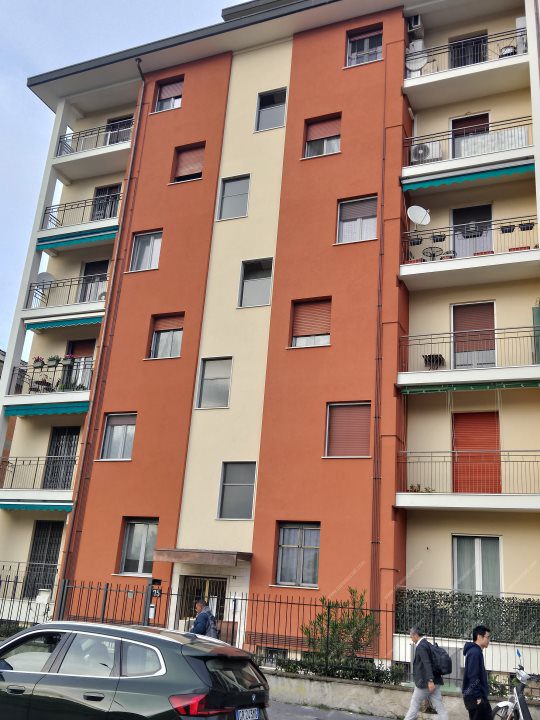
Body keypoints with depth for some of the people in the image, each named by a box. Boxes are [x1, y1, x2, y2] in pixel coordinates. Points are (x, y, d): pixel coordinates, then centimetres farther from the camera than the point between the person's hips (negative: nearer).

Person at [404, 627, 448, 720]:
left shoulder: (421, 647, -14)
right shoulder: (427, 644, 14)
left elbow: (427, 664, -24)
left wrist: (430, 681, -29)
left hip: (425, 682, -8)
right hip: (434, 682, 8)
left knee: (414, 705, 7)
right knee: (439, 707, 5)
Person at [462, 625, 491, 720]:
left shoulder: (476, 651, 16)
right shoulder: (475, 652, -16)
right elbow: (473, 677, -21)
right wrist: (478, 696, -20)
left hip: (475, 696, 10)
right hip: (475, 697, -10)